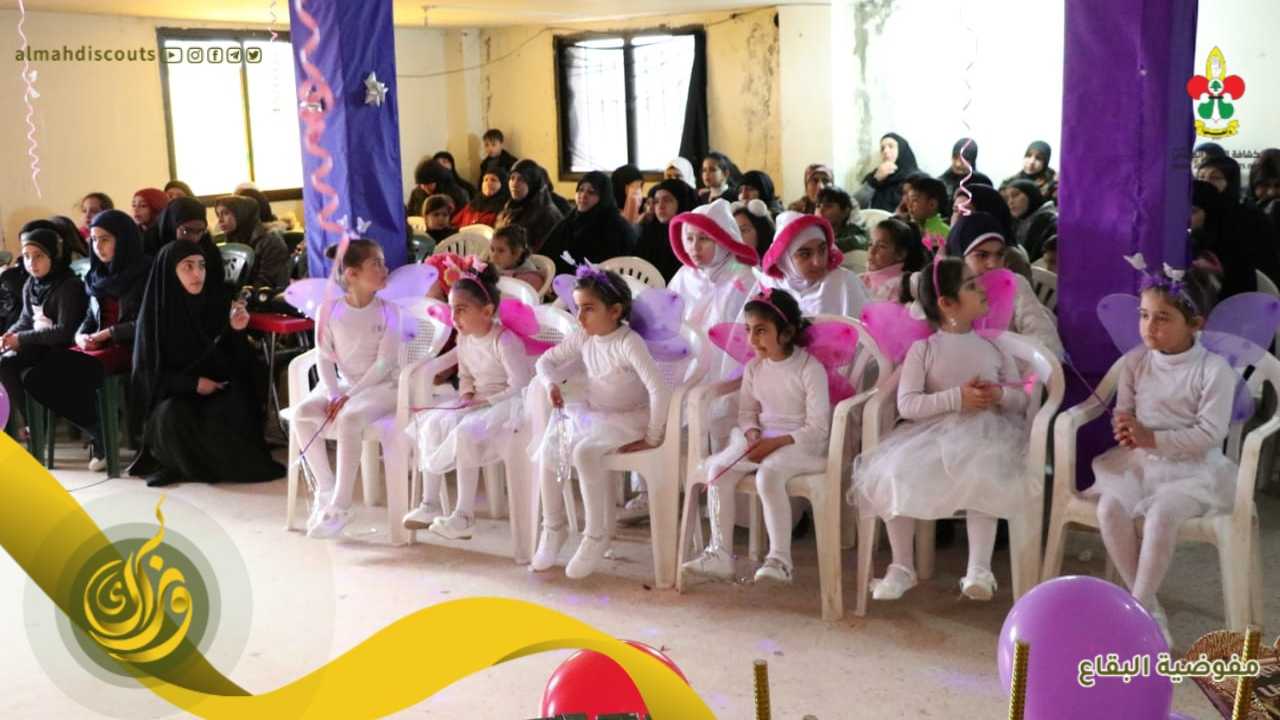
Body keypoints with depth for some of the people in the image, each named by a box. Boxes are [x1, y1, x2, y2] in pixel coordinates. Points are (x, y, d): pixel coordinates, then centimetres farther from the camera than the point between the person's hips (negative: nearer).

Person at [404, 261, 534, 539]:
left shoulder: (505, 341, -20)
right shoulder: (464, 339, 5)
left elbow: (520, 387, -22)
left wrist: (485, 400, -17)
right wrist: (466, 395, -2)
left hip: (507, 404, -9)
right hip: (478, 403, 9)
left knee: (465, 433, -31)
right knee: (431, 424, -8)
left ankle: (464, 516, -24)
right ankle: (430, 504, -3)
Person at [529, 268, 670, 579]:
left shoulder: (629, 343, -23)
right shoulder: (583, 338, -1)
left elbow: (659, 390, -32)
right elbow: (547, 359, 14)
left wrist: (652, 437, -26)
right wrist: (550, 383, -9)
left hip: (628, 419, -7)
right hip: (590, 414, 7)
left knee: (584, 452, -33)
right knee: (548, 448, -16)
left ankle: (596, 536, -17)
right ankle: (553, 529, 3)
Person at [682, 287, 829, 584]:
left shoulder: (809, 368, -13)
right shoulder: (754, 368, 6)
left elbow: (818, 427, -14)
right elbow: (747, 412, 13)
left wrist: (776, 443, -22)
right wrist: (752, 434, -10)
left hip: (800, 443, -6)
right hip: (762, 440, 6)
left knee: (768, 474, -35)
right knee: (718, 468, -17)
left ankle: (779, 559, -27)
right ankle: (720, 554, -13)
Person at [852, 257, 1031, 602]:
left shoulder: (994, 346, 10)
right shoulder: (923, 349, 0)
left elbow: (1021, 399, 11)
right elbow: (907, 405, -10)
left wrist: (1000, 395, -13)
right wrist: (957, 398, -21)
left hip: (985, 431, 1)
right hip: (933, 432, 0)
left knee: (981, 474, -33)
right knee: (895, 475, -25)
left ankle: (979, 566, -22)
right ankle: (903, 566, -6)